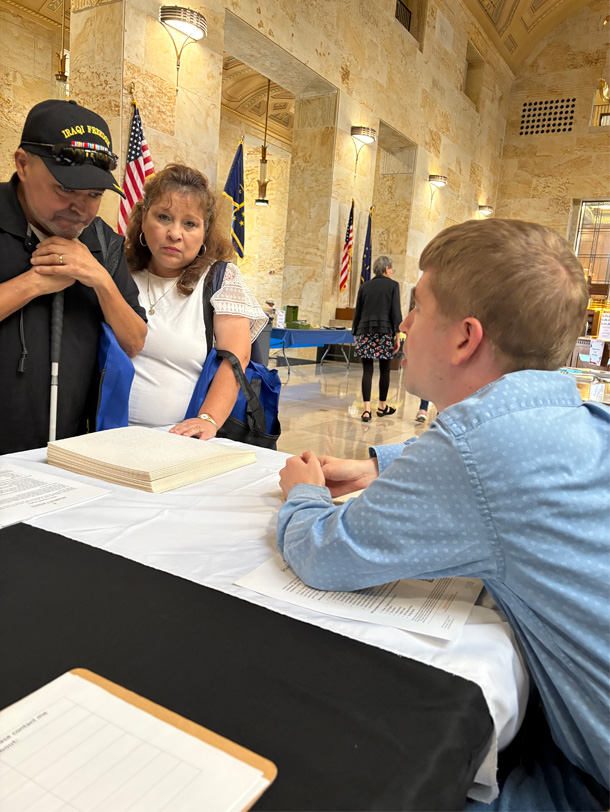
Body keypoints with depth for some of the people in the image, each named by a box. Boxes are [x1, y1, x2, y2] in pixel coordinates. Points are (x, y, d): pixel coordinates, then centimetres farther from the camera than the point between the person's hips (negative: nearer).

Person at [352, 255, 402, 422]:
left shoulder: (365, 286, 11)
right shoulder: (393, 285, 1)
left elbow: (357, 312, 12)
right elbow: (395, 312, -4)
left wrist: (355, 334, 17)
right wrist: (397, 335, -1)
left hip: (365, 330, 3)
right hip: (385, 330, -3)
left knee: (367, 370, 1)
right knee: (384, 369, 10)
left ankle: (367, 410, -6)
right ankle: (382, 407, 21)